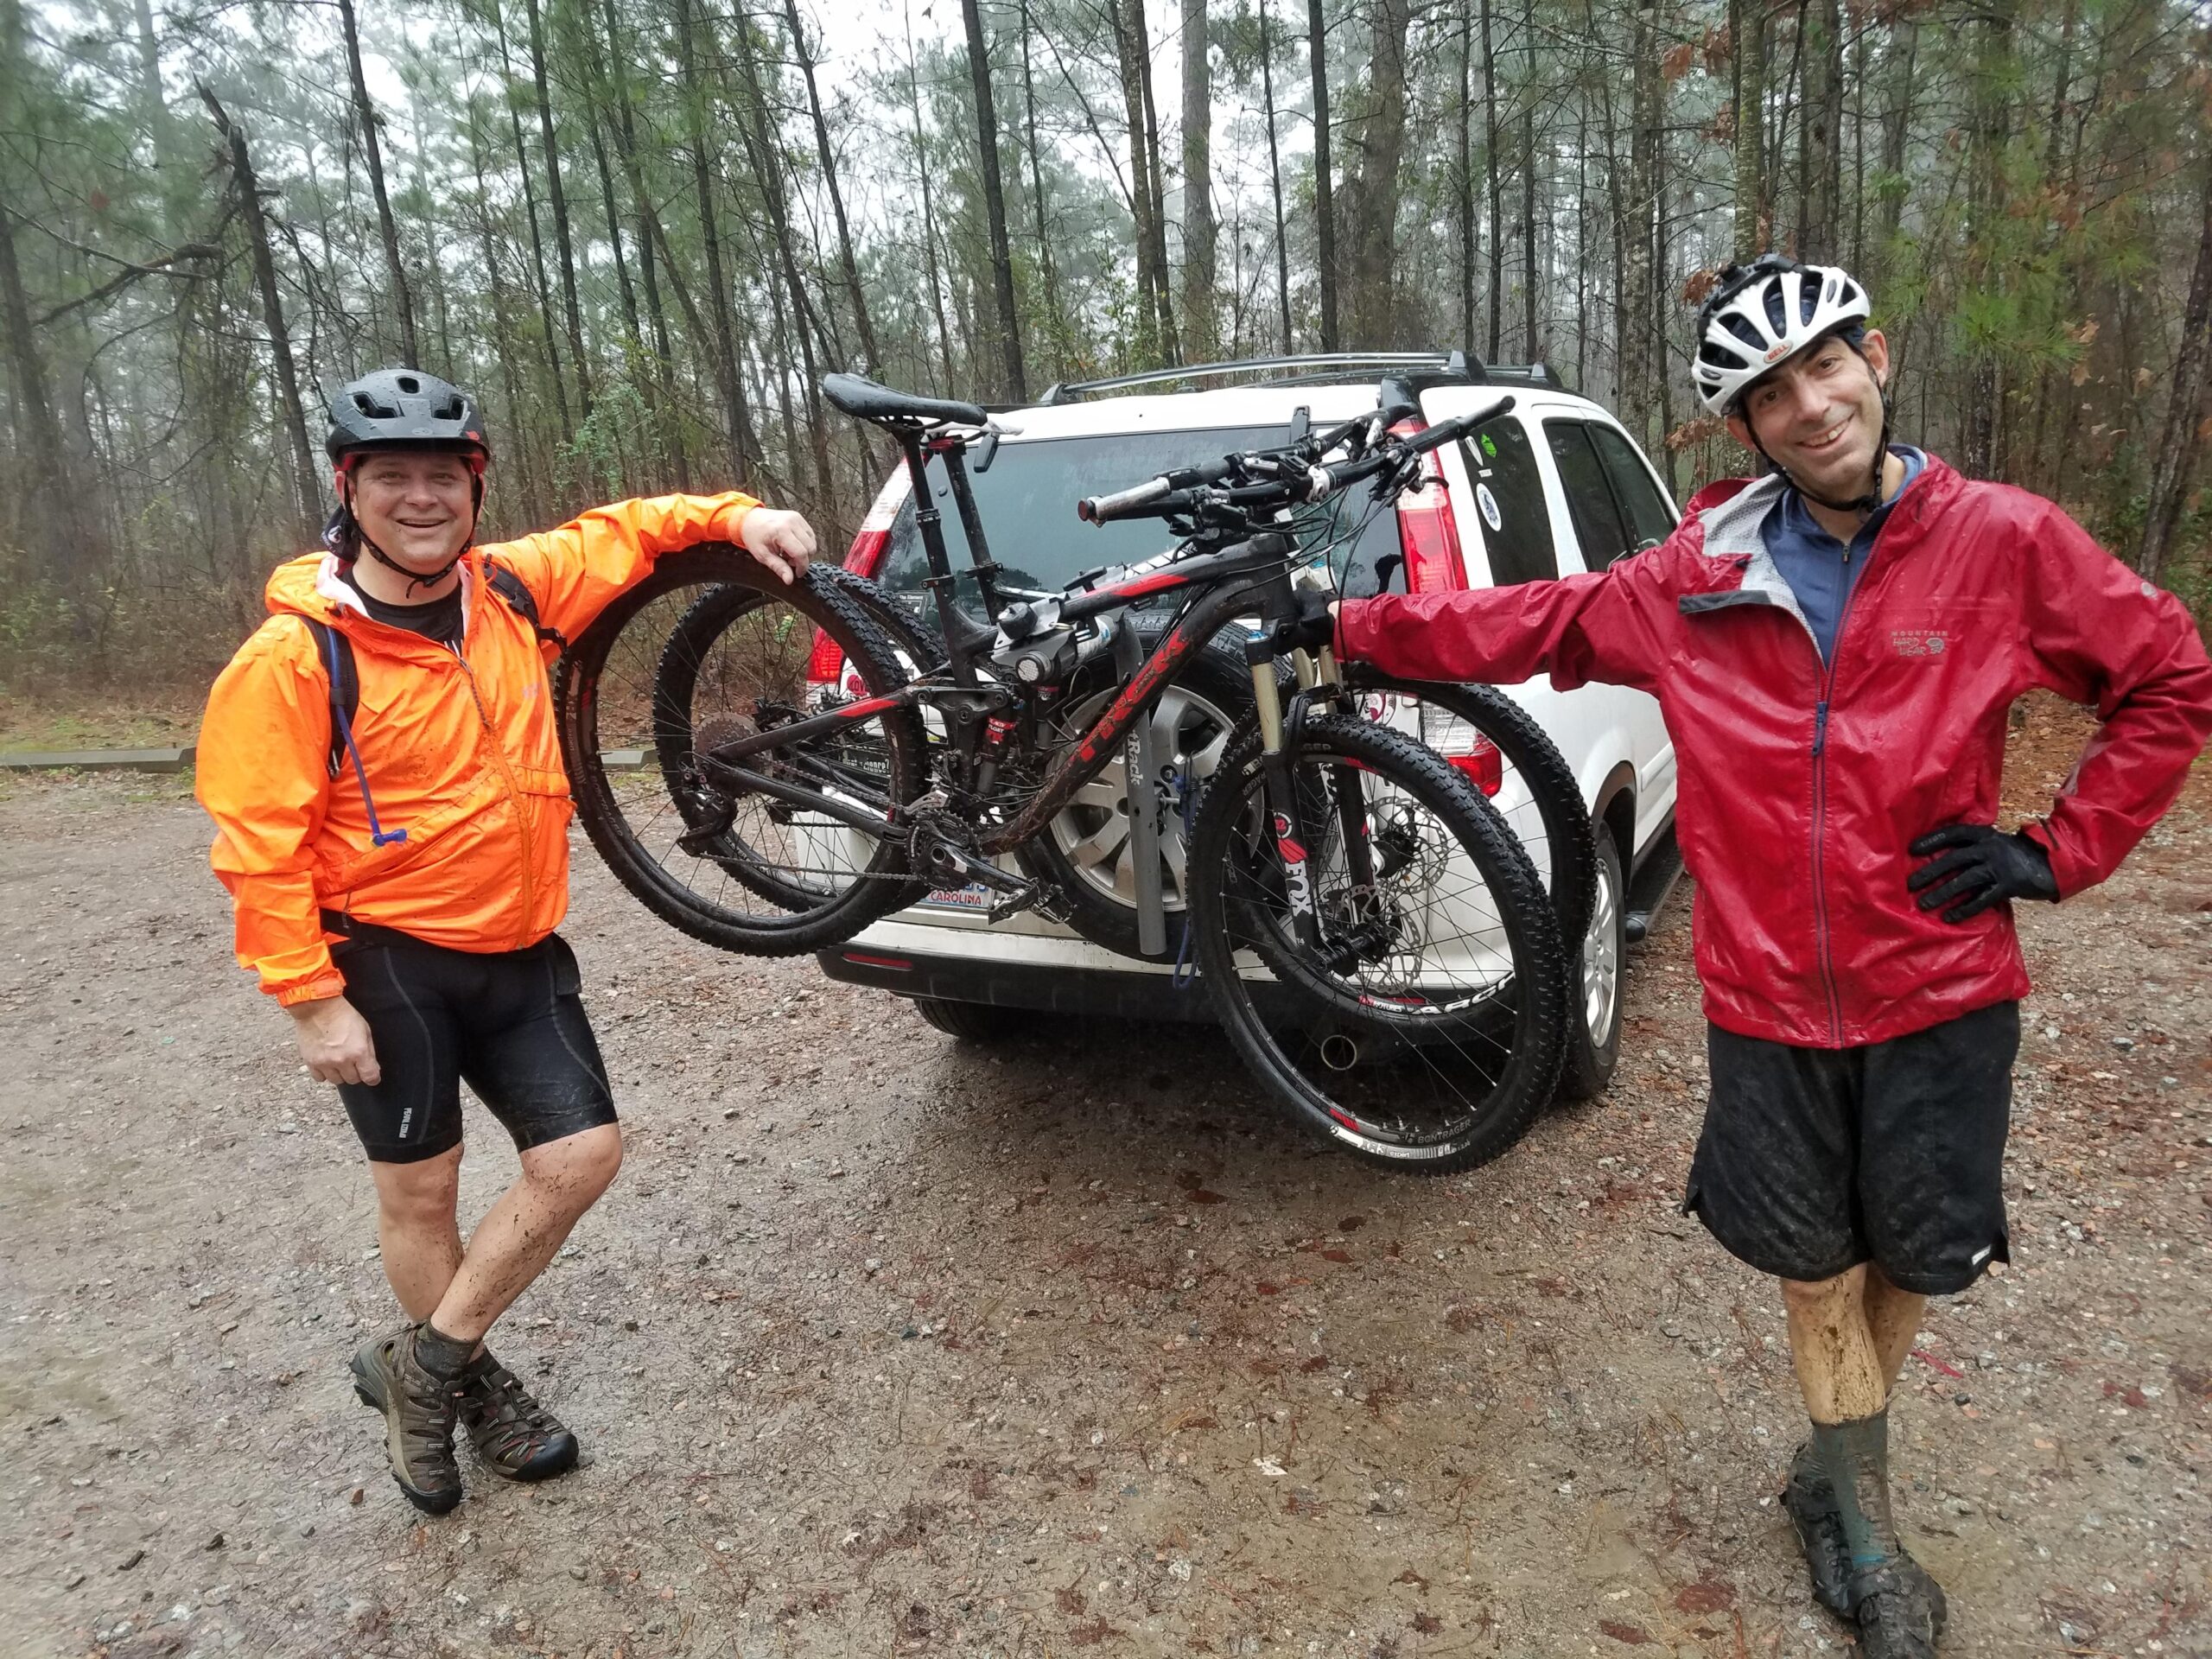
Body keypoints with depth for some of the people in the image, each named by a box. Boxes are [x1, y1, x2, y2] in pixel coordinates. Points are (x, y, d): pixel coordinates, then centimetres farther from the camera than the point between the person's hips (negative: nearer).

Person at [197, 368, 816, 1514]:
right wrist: (311, 1000, -14)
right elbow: (258, 843, -13)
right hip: (385, 963, -5)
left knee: (583, 1157, 3)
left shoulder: (512, 591, -2)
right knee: (422, 1193, 9)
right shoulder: (297, 654, -15)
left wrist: (732, 517, -3)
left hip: (516, 949, 5)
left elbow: (616, 535, 13)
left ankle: (423, 1367, 24)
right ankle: (473, 1382, 35)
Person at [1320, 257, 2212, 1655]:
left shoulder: (2004, 542, -7)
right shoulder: (1699, 581, -4)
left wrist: (2060, 853, -2)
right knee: (1814, 1266, 13)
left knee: (1916, 1258, 14)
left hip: (1941, 996, 0)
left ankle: (1838, 1474, 44)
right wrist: (1351, 625, 5)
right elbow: (1527, 625, 5)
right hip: (1768, 1000, 1)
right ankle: (1862, 1527, 38)